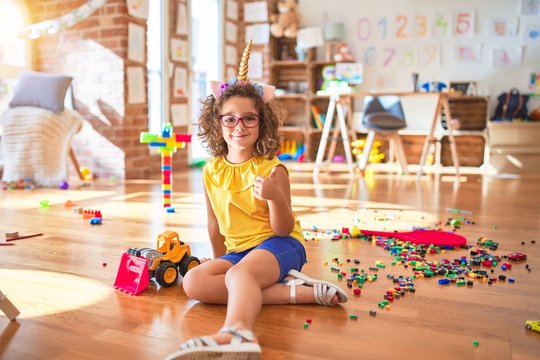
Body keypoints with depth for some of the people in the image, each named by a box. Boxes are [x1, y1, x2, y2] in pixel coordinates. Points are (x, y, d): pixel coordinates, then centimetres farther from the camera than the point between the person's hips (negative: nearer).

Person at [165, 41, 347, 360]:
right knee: (193, 282, -20)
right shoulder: (212, 171, 5)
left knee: (240, 274, -36)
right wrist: (220, 259, 22)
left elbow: (283, 229, -12)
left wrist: (275, 197, -32)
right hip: (237, 251, 6)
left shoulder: (272, 169, -10)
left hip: (278, 246, -6)